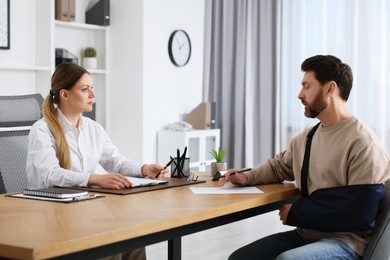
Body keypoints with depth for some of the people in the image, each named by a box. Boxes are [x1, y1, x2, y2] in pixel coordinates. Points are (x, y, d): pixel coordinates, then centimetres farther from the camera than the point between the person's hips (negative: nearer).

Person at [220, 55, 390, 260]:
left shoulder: (362, 143, -16)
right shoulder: (305, 138, 10)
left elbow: (360, 213, -22)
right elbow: (279, 166, 29)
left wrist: (296, 213, -14)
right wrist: (247, 177, 8)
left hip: (345, 241, -8)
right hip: (306, 234, 8)